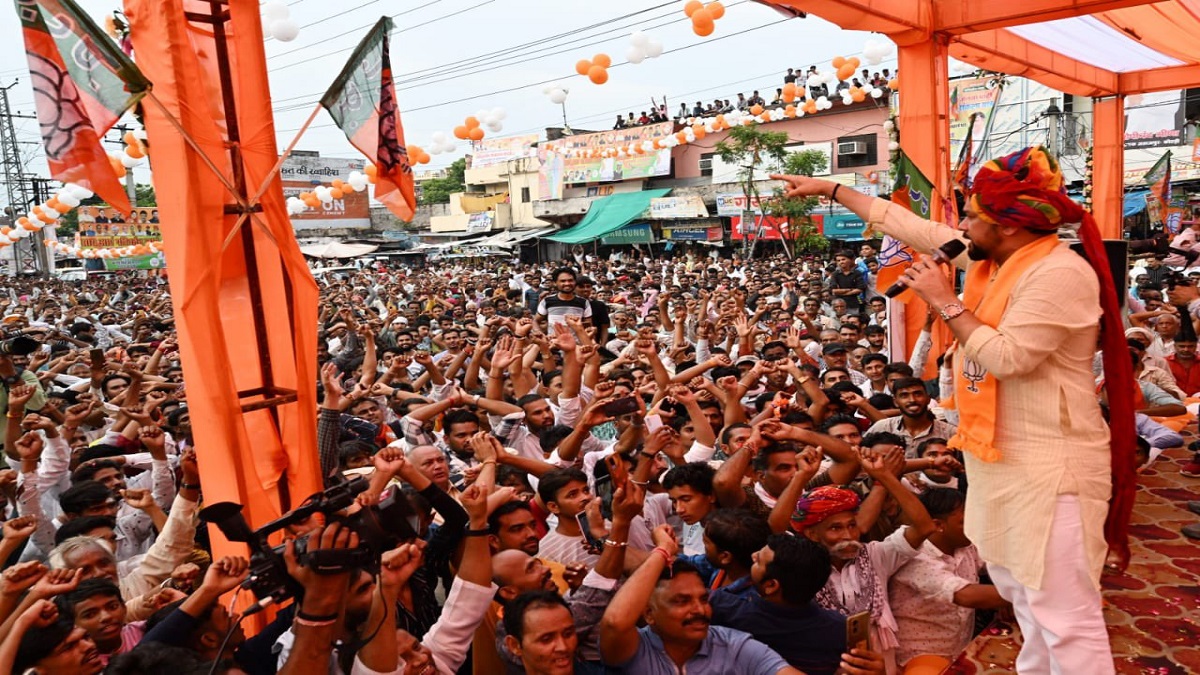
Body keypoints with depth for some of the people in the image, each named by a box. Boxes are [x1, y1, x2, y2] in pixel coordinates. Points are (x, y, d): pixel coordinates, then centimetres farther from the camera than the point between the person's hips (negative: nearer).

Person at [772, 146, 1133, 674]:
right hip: (1004, 457, 9)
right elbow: (912, 227, 11)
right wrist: (830, 189, 14)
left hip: (1050, 466, -9)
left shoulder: (1061, 273, -20)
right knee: (1020, 593, 22)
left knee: (1065, 614, -4)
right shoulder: (989, 258, 6)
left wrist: (945, 301, -17)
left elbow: (1006, 357, -26)